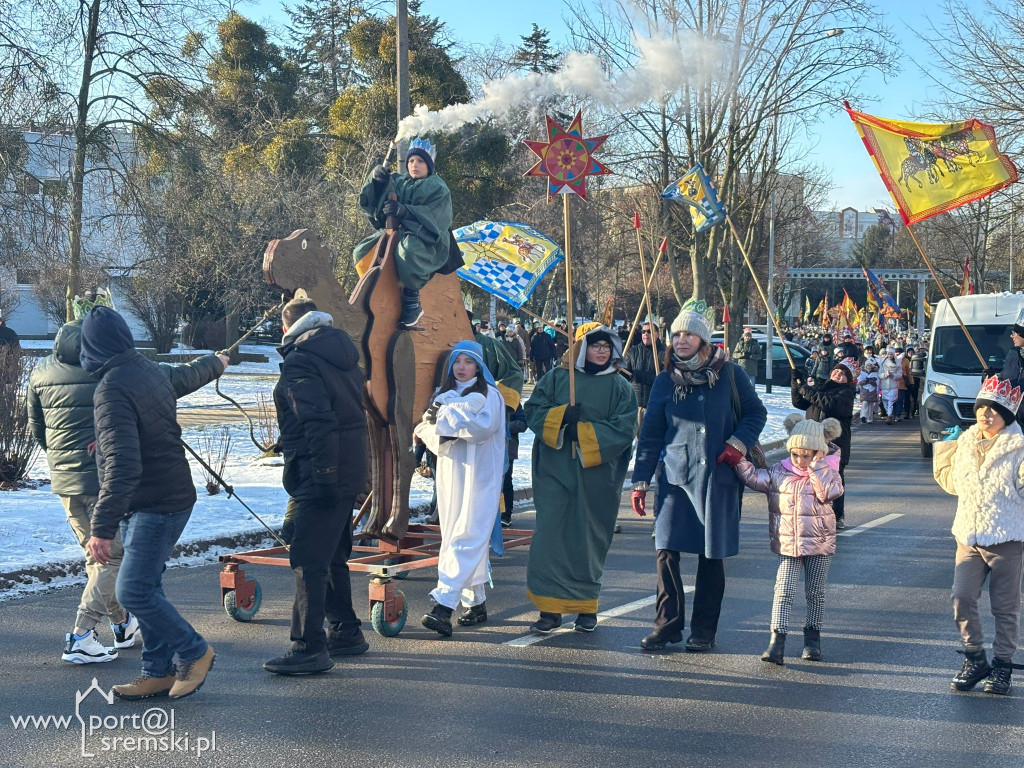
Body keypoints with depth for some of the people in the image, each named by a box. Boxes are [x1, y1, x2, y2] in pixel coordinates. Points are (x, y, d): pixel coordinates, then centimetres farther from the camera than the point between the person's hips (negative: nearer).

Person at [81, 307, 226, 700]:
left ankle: (194, 651, 6)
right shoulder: (153, 372, 8)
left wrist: (102, 528, -31)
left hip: (154, 506, -10)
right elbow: (189, 375, 33)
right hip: (172, 496, 10)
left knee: (133, 591, -10)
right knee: (144, 588, 11)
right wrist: (216, 363, 58)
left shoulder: (112, 390, -20)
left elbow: (121, 465, -29)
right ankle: (158, 672, 16)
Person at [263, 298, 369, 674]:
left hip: (319, 473, -9)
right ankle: (346, 632, 27)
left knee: (307, 559, -6)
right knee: (332, 555, 19)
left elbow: (317, 422, -22)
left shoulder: (299, 360, -12)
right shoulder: (342, 351, 15)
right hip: (350, 469, 9)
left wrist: (322, 477, -23)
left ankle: (309, 648, -6)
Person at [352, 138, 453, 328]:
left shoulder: (437, 188, 3)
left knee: (407, 251, -40)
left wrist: (404, 211, -29)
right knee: (362, 251, -7)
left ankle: (412, 303, -28)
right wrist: (376, 178, -13)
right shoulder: (399, 182, 18)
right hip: (396, 231, 7)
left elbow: (433, 216, -15)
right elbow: (370, 201, 8)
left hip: (426, 239, -7)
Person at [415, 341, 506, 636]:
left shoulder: (489, 395, 1)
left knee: (468, 537, -14)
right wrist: (449, 428, -14)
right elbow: (426, 427, 6)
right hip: (450, 473, 6)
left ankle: (444, 605, -24)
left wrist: (445, 417, -11)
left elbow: (484, 426, -16)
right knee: (454, 536, 6)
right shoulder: (443, 394, 16)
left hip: (478, 475, -6)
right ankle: (476, 603, 14)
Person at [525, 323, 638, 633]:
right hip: (555, 472, 1)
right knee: (550, 535, -5)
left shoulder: (620, 387, 3)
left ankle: (586, 607, 20)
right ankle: (550, 607, 1)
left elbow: (623, 430, -7)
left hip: (597, 476, 0)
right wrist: (561, 416, -16)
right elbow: (533, 410, 2)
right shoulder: (557, 378, 6)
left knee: (589, 540, 6)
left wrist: (582, 432, -15)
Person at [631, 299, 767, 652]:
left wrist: (739, 443, -8)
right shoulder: (665, 381, 5)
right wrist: (640, 480, 4)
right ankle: (668, 624, 7)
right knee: (667, 550, -6)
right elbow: (650, 434, 8)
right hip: (676, 477, 2)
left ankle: (704, 630, 15)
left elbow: (756, 413, 10)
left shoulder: (729, 375, 0)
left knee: (712, 555, 4)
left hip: (718, 477, -1)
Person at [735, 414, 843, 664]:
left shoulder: (826, 473, -3)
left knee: (815, 592, 10)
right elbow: (753, 478, 0)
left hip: (820, 544, -1)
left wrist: (816, 465, -21)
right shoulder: (779, 473, 2)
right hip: (787, 545, 1)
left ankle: (813, 638, 24)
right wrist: (738, 456, -11)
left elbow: (830, 492, -22)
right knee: (783, 591, -7)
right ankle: (777, 640, -11)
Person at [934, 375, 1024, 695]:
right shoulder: (965, 443, 8)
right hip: (969, 537, 5)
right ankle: (975, 660, 16)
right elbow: (953, 483, 22)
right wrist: (944, 448, 18)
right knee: (962, 599, -1)